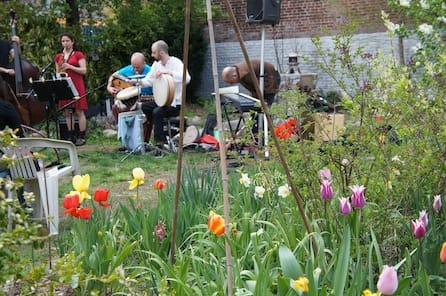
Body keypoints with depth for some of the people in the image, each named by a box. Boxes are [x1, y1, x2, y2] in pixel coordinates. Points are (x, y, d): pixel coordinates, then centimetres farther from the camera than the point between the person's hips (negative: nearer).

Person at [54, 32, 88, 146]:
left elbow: (84, 70, -6)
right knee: (67, 112, 4)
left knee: (79, 111, -6)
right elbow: (57, 72, 21)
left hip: (76, 85, -5)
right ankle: (72, 137, 9)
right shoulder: (58, 56, 15)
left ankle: (82, 137, -3)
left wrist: (70, 66, -15)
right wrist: (59, 75, -2)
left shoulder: (78, 54, 2)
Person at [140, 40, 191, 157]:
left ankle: (159, 145, -23)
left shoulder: (176, 63, -16)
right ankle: (161, 135, 0)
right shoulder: (157, 64, 7)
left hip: (176, 104, -8)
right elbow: (149, 80, 13)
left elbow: (187, 78, -33)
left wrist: (168, 72, -39)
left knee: (157, 112, -30)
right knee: (144, 106, -13)